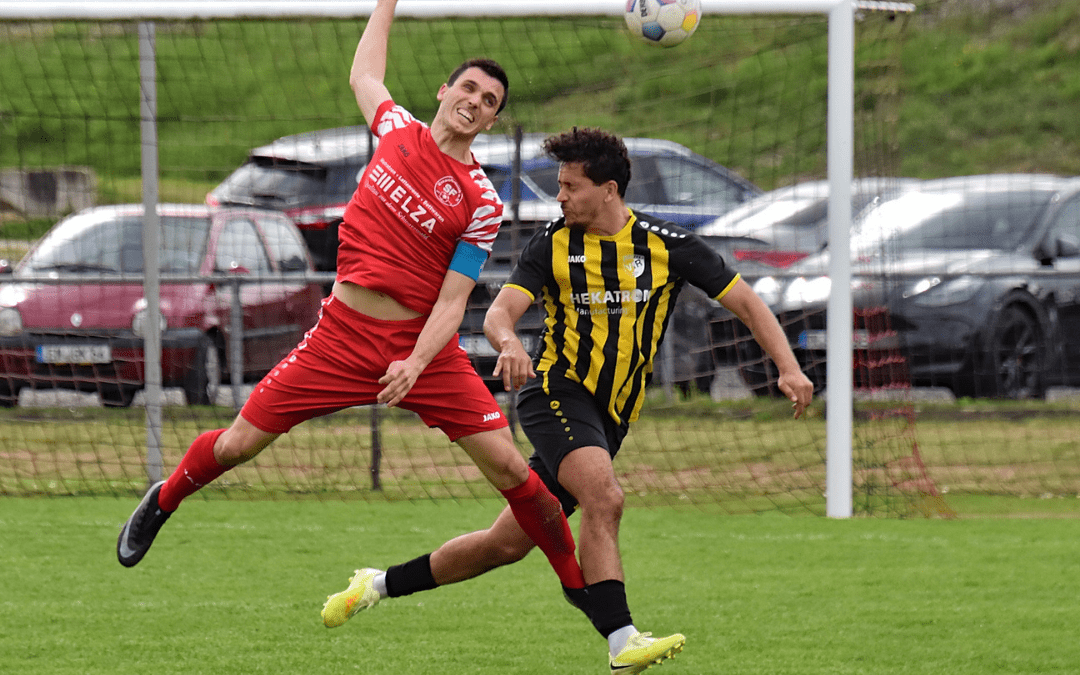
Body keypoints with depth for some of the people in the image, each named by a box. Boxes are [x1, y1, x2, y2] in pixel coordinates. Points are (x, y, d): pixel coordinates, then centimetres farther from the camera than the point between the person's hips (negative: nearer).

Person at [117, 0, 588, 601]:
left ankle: (581, 583, 3)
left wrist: (417, 362, -25)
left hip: (424, 346, -2)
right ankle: (164, 501, 33)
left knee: (509, 467, -10)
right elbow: (364, 74, 27)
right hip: (343, 335, 2)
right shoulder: (397, 129, 4)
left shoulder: (483, 204, -6)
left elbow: (452, 301, -10)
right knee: (237, 445, 3)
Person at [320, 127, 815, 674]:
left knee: (508, 543, 6)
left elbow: (745, 302, 0)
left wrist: (789, 368, -13)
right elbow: (500, 312, -9)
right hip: (557, 391, -3)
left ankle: (382, 583, 22)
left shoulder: (667, 247, -1)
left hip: (608, 418, 3)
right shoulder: (553, 245, -1)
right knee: (604, 499, -30)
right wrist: (509, 344, -33)